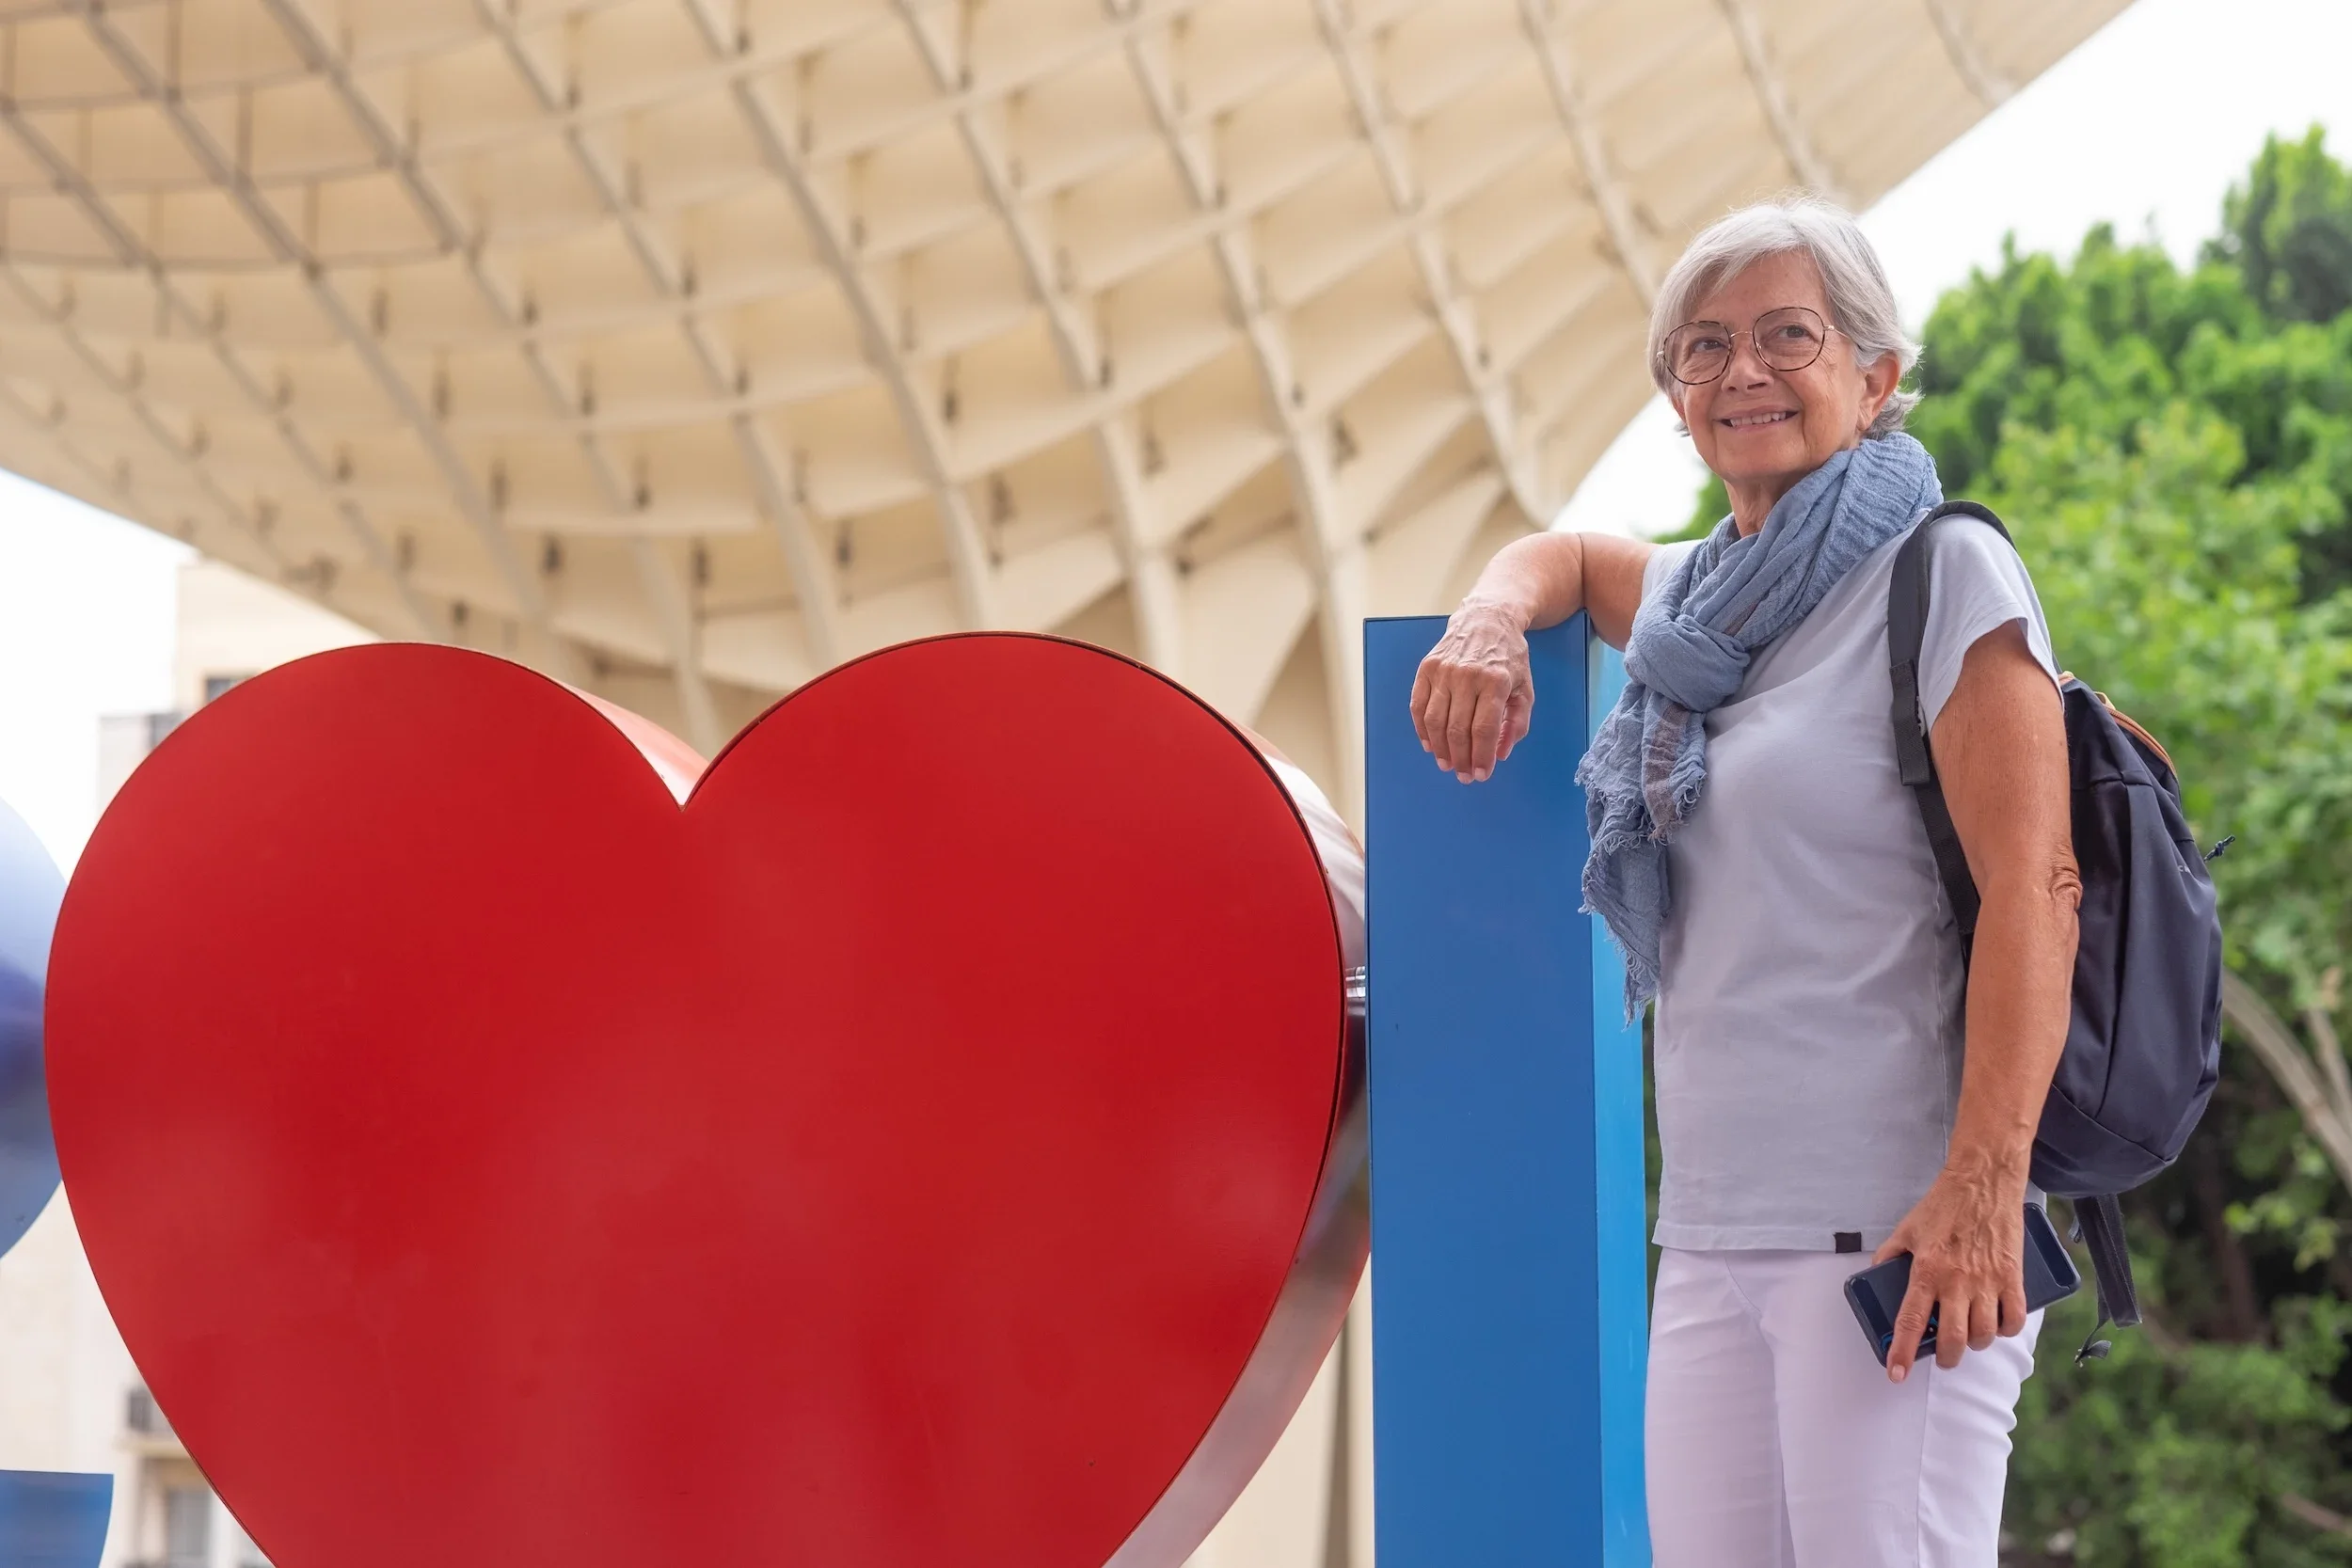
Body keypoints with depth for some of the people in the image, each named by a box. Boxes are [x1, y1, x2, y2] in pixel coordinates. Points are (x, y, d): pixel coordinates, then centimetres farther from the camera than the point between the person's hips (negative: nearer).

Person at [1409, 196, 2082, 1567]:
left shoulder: (1944, 570, -5)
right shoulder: (1703, 594, 17)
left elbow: (2034, 891, -14)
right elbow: (1565, 553, 39)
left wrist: (1982, 1187, -23)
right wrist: (1493, 621, 14)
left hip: (1894, 1233, -7)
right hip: (1713, 1235, 7)